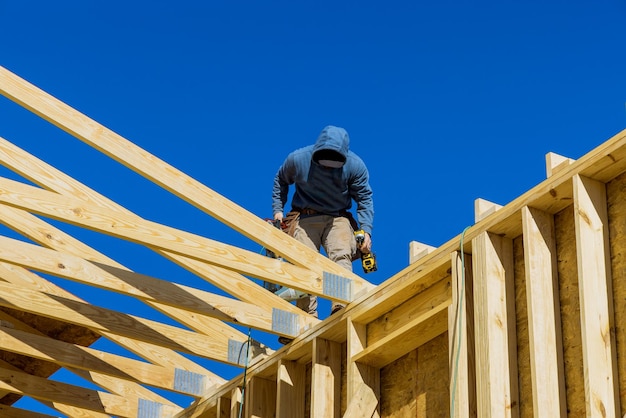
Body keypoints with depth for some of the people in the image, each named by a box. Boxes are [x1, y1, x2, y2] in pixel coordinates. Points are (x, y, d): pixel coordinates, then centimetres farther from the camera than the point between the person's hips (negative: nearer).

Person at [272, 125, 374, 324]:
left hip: (338, 218, 0)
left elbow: (365, 199, -1)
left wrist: (366, 231, -12)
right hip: (305, 217, 0)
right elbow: (280, 180, 12)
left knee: (342, 256, -25)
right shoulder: (297, 159, -10)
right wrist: (278, 209, 3)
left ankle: (340, 308, -38)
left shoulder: (355, 165, -11)